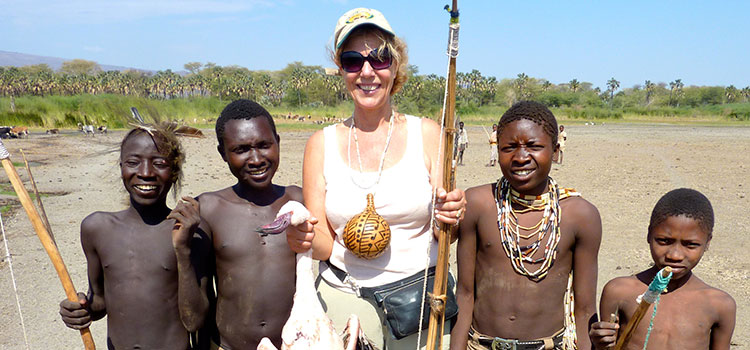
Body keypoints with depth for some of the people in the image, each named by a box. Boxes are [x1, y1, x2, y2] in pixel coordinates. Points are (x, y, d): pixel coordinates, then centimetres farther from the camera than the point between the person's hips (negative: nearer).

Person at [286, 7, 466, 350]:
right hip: (344, 298, 1)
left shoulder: (427, 134, -3)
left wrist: (449, 217, -21)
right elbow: (324, 245, -1)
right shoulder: (322, 143, -1)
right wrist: (306, 238, -21)